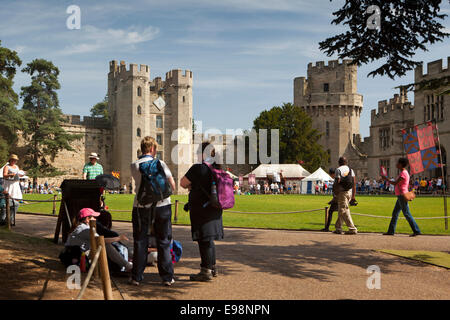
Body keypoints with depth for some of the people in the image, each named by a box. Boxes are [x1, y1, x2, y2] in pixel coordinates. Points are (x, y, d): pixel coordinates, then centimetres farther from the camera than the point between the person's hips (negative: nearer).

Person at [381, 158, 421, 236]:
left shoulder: (403, 173, -16)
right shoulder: (403, 172, 15)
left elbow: (395, 183, -20)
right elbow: (407, 184, 22)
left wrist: (386, 178, -10)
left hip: (402, 196, -10)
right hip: (400, 196, 10)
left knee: (407, 214, -7)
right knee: (395, 213, 12)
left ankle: (417, 231, -3)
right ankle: (391, 231, 16)